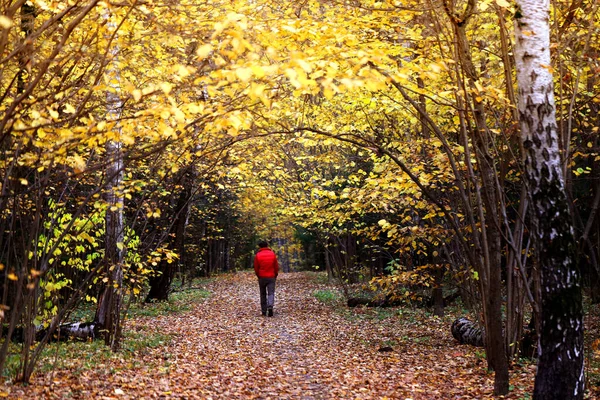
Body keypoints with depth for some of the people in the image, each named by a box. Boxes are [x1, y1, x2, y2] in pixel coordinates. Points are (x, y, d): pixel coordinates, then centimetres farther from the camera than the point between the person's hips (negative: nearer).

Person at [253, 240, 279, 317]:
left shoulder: (257, 255, -4)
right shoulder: (272, 254, -1)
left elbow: (256, 268, 0)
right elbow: (276, 267, 1)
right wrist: (275, 275, 14)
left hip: (262, 277, 0)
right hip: (271, 277, 0)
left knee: (263, 294, 11)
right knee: (271, 293, -1)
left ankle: (264, 311, 12)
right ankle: (270, 306, -25)